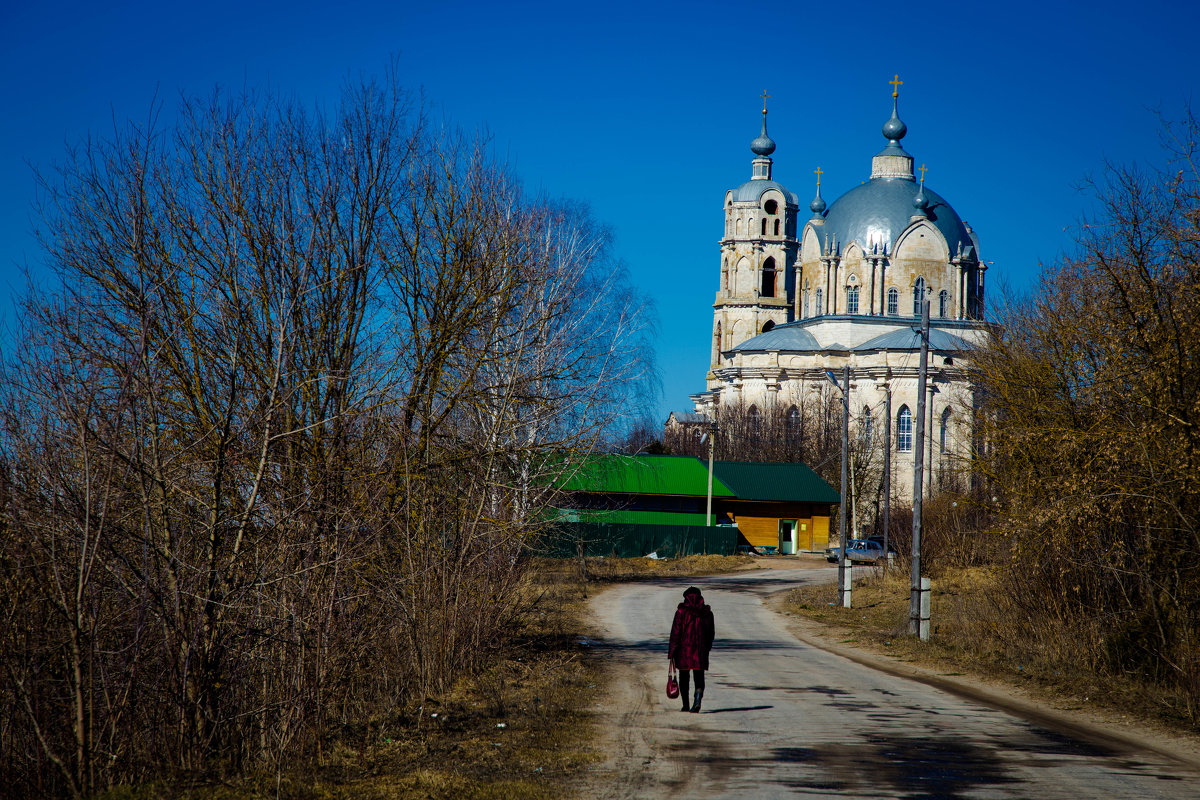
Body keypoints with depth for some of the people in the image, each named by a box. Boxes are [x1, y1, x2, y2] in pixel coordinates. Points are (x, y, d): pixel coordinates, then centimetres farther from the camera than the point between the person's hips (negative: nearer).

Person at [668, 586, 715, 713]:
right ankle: (698, 698, -24)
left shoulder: (681, 612, -7)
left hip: (683, 649, -2)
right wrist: (707, 649, 25)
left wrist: (671, 654, -5)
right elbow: (711, 633, 10)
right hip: (701, 650, 2)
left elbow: (675, 633, -8)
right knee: (699, 676, 3)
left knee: (683, 676, 12)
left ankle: (686, 705, 16)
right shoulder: (707, 613, 3)